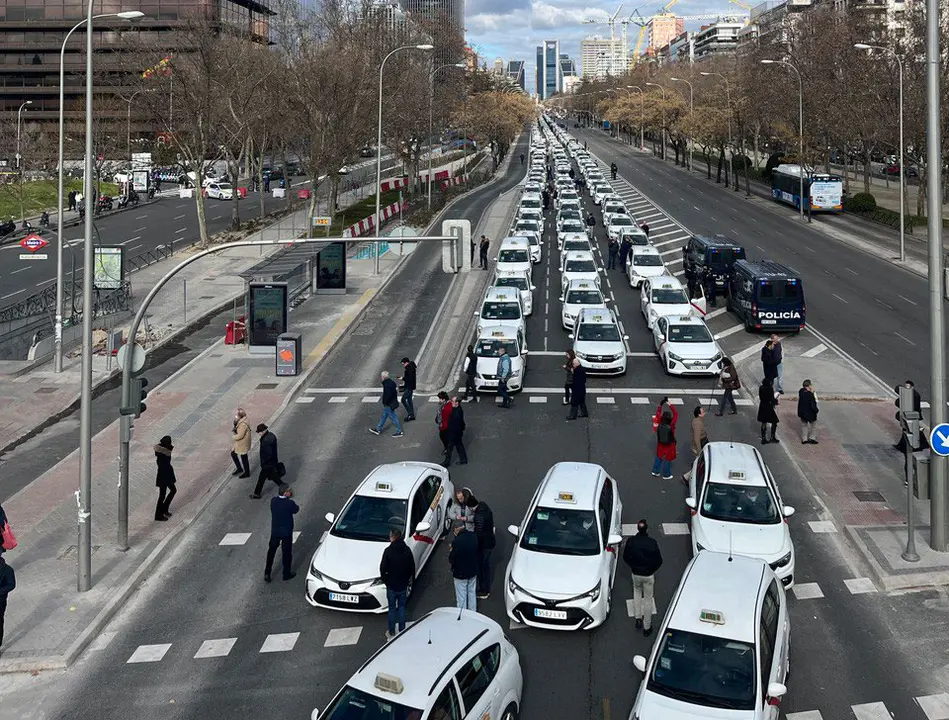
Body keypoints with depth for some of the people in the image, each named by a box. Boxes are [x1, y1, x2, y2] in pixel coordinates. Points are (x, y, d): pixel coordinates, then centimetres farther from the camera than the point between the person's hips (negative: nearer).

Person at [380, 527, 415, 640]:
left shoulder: (388, 551, -18)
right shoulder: (407, 550, -5)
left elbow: (383, 568, -13)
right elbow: (412, 568, 2)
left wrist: (385, 580, 4)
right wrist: (409, 580, 15)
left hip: (391, 585, -3)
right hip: (403, 585, 3)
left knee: (392, 609, 10)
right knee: (401, 608, 16)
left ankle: (391, 633, 18)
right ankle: (402, 631, 22)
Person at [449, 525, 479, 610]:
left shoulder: (456, 541, -29)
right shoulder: (474, 536, -11)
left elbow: (451, 560, -21)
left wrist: (451, 551, -1)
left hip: (460, 574, -6)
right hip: (473, 571, 6)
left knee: (461, 597, 11)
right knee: (472, 594, 23)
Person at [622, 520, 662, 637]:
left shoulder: (631, 541, -16)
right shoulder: (652, 543, -23)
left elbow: (625, 557, -3)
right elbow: (659, 560, -13)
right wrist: (653, 569, 6)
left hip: (636, 573, 2)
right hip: (649, 575, -2)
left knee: (637, 591, 31)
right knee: (648, 599, 12)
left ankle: (638, 618, 28)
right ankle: (647, 628, 22)